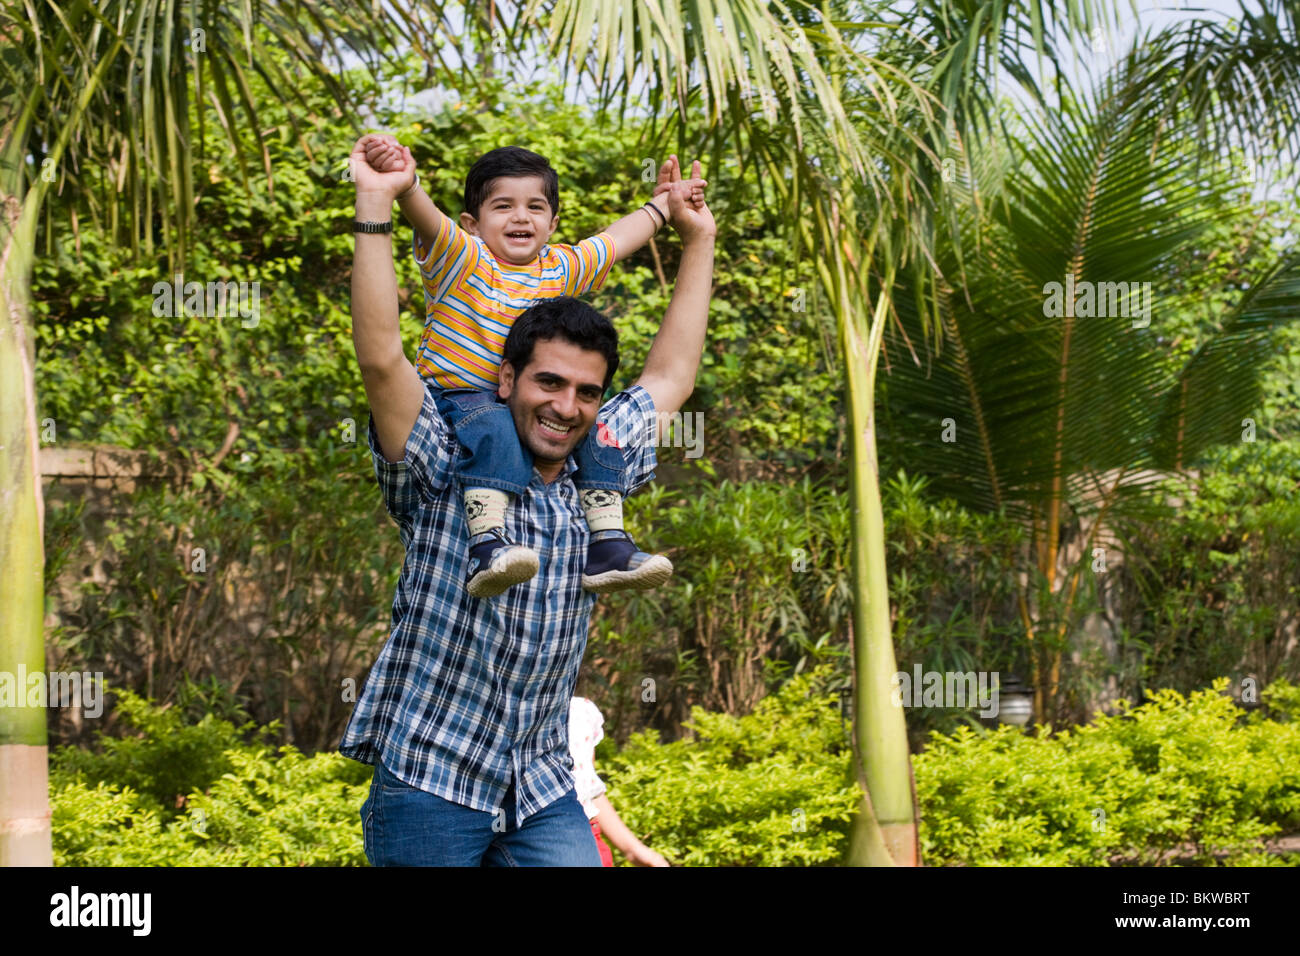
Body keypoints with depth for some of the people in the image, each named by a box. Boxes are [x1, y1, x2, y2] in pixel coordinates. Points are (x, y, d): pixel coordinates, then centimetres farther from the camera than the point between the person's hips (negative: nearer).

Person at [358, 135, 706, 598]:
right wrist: (404, 179, -52)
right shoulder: (461, 259, -11)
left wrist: (659, 205, 33)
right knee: (494, 430, -36)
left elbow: (616, 241, 24)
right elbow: (426, 217, -31)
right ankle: (487, 548, -47)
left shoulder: (559, 270, 8)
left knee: (594, 430, -9)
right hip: (454, 393, -6)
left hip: (521, 403, 6)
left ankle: (608, 547, -8)